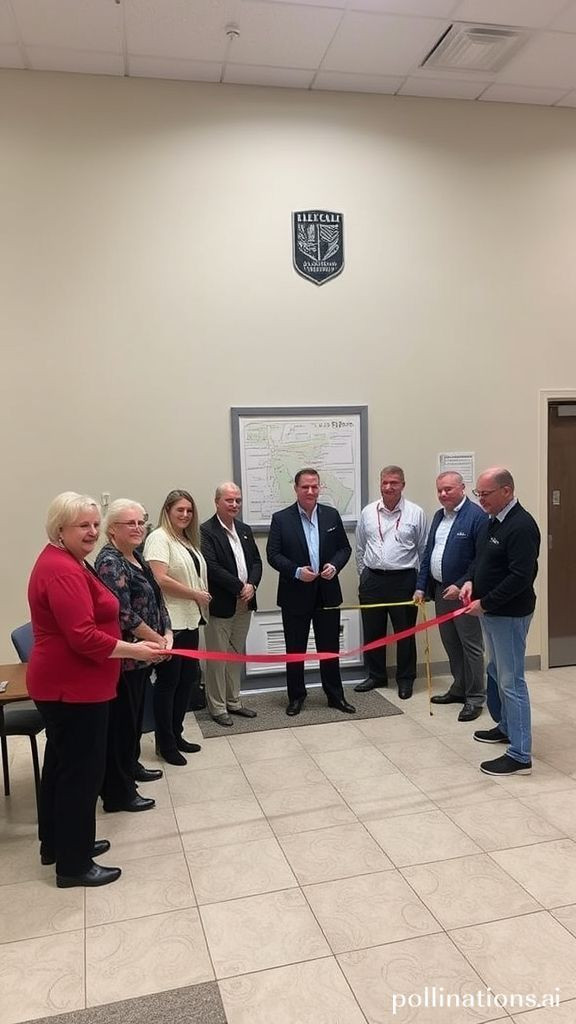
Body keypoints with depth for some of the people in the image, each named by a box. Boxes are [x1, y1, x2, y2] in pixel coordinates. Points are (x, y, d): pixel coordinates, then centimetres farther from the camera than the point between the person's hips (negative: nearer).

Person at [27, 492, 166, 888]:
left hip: (67, 683, 11)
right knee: (82, 770, 0)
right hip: (73, 687, -11)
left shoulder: (67, 562, 12)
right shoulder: (62, 571, -23)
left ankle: (57, 844, 36)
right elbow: (83, 637, -29)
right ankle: (73, 864, 13)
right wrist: (135, 651, -21)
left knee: (62, 764, 20)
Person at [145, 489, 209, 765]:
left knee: (188, 678, 14)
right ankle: (165, 742, 14)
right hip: (169, 623, -9)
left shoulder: (188, 541, 16)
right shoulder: (159, 538, -10)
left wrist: (201, 598, 5)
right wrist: (196, 595, -13)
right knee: (168, 681, 2)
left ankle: (176, 734, 27)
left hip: (189, 620, 9)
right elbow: (160, 579, -21)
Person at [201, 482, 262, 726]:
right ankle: (217, 707, 15)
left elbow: (256, 561, 11)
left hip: (244, 604, 7)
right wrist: (240, 587, -16)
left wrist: (251, 585, -8)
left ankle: (233, 701, 28)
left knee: (237, 655, 16)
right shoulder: (206, 531, -11)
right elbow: (212, 567, -19)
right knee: (218, 658, 4)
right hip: (220, 605, -7)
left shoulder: (244, 530, 12)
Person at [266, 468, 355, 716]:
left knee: (330, 648, 10)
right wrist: (297, 571, -19)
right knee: (295, 649, 9)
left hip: (327, 593, 2)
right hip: (295, 595, -2)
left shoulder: (332, 515, 4)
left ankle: (335, 695, 23)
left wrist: (334, 566, -11)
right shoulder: (281, 518, -4)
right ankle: (296, 696, 23)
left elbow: (344, 548, 8)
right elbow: (273, 554, -6)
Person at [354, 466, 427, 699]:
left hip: (403, 580, -3)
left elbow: (423, 550, 2)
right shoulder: (368, 512, 5)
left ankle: (405, 679, 21)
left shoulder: (416, 513, -3)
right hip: (372, 580, 3)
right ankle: (376, 676, 27)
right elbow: (360, 548, 13)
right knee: (372, 631, 11)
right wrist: (363, 574, 11)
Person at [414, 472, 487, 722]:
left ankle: (475, 698, 12)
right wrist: (421, 587, 10)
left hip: (463, 592, -8)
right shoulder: (439, 516, 12)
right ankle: (459, 688, 31)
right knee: (450, 643, 17)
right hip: (440, 589, 8)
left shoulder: (476, 516, -14)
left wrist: (461, 586, -21)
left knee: (470, 645, 2)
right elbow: (428, 553, 15)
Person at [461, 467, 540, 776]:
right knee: (499, 673, 21)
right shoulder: (493, 520, 8)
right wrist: (470, 580, 1)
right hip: (491, 611, 10)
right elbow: (481, 558, 20)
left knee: (511, 681, -4)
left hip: (510, 614, -10)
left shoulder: (521, 526, -21)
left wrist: (484, 603, -21)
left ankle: (520, 755, 4)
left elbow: (521, 577, -26)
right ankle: (507, 728, 39)